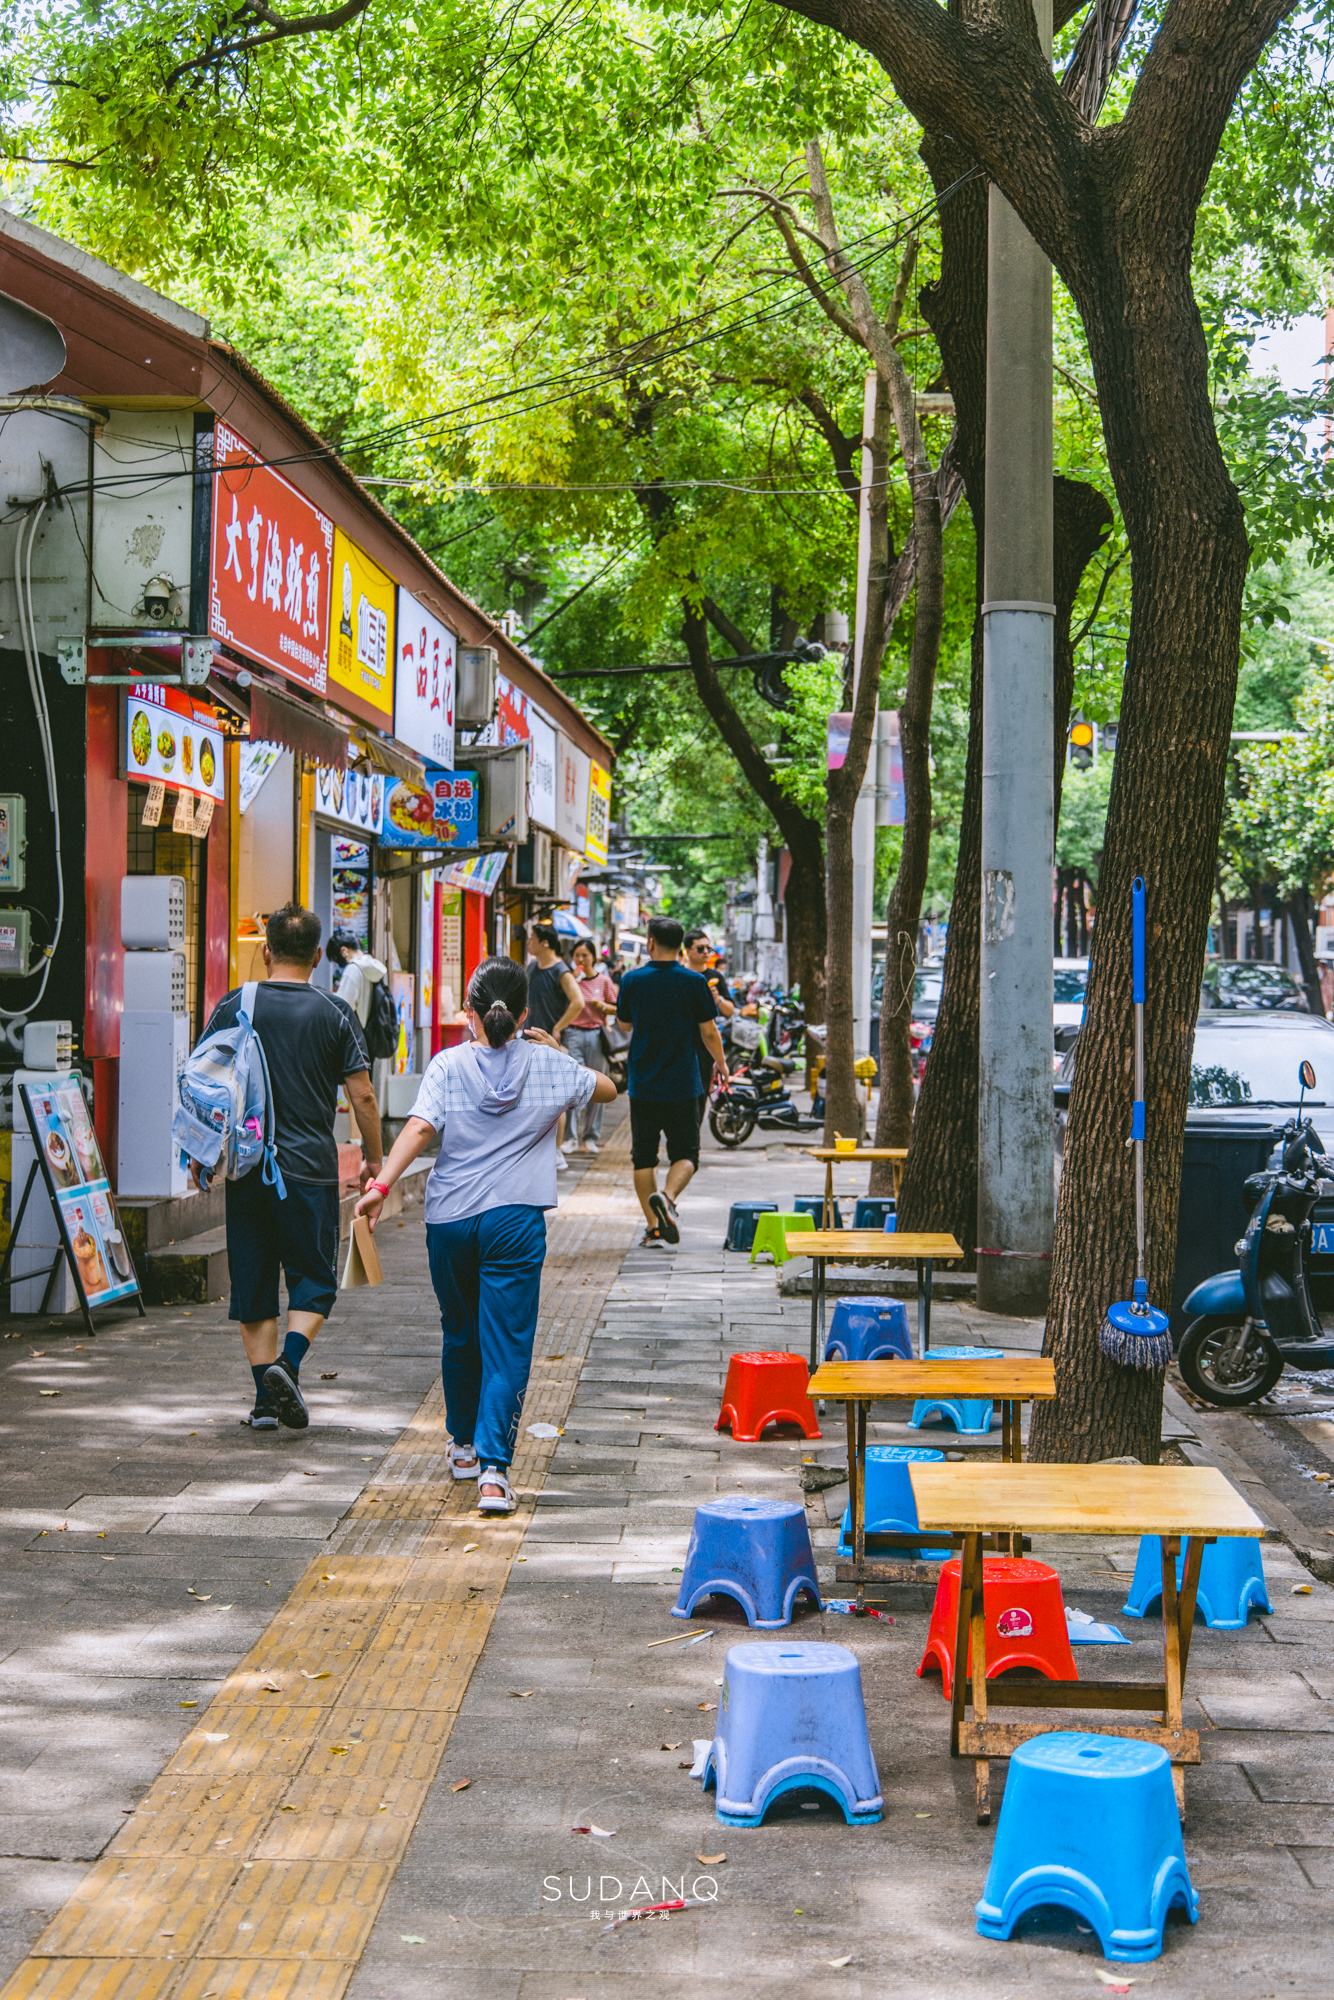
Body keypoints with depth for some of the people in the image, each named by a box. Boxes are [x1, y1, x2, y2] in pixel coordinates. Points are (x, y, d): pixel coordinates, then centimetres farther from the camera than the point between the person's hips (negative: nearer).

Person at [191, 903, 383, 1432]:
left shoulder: (234, 1007, 1)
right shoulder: (334, 1013, -2)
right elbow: (362, 1097, -2)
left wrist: (199, 1155, 14)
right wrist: (374, 1160, 11)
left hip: (246, 1165, 2)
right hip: (310, 1168, -2)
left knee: (253, 1283, 9)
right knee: (313, 1280, 9)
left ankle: (266, 1398, 9)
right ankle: (288, 1361, -15)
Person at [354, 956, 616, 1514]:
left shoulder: (449, 1066, -3)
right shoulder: (549, 1066, 2)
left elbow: (419, 1128, -17)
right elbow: (607, 1089, 19)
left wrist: (382, 1184, -22)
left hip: (450, 1218, 1)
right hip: (515, 1218, -1)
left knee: (459, 1333, 20)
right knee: (507, 1345, -2)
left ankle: (464, 1446, 36)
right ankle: (493, 1467, -14)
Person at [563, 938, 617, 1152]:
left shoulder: (603, 981, 7)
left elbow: (615, 1009, 13)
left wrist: (602, 1006, -7)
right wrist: (573, 982, -11)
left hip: (596, 1036, 1)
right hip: (572, 1034, -1)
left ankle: (590, 1137, 13)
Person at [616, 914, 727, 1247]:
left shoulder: (632, 980, -2)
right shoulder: (693, 982, -6)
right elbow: (709, 1033, -1)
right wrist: (720, 1063, 16)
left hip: (642, 1085, 1)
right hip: (682, 1085, -1)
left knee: (644, 1156, 11)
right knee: (685, 1153, 8)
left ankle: (653, 1226, 8)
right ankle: (667, 1197, -20)